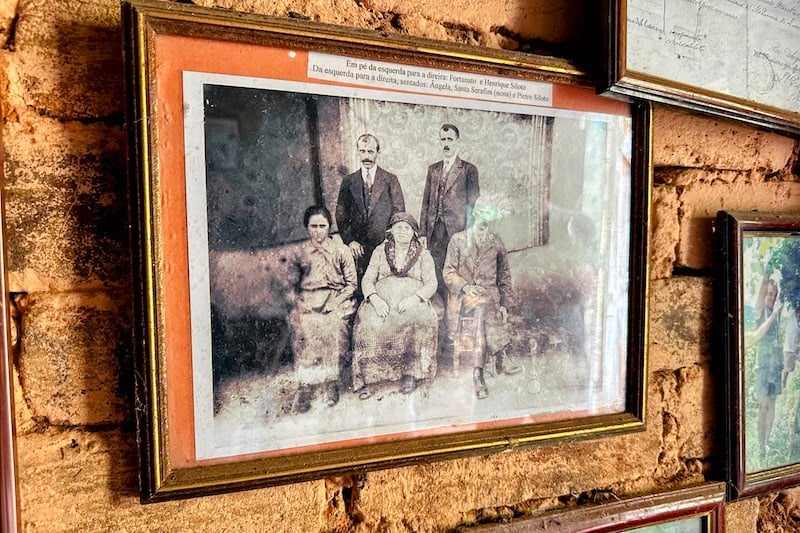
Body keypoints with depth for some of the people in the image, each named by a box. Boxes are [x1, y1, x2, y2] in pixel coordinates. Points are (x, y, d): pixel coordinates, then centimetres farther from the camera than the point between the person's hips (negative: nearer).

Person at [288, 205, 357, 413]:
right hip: (307, 300, 1)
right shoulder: (300, 253, 12)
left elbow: (351, 283, 6)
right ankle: (305, 386, -24)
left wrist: (335, 302, -8)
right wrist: (300, 301, -1)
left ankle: (331, 382, -17)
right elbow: (293, 284, 17)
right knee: (304, 328, -28)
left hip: (336, 299, -1)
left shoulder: (341, 250, 6)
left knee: (333, 326, -30)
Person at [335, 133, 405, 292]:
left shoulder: (390, 180, 5)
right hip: (358, 247, 1)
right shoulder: (348, 181, 10)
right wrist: (349, 240, -4)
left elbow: (399, 212, 5)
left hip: (385, 245, -1)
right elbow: (341, 215, 8)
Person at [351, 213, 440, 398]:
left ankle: (410, 372, -23)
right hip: (382, 300, 1)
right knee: (368, 322, -31)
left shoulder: (423, 254, 12)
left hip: (413, 301, -1)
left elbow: (431, 284, 2)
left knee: (421, 321, -35)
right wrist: (375, 299, -14)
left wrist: (413, 298, -18)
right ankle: (368, 377, -26)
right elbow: (367, 280, 7)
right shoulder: (380, 251, 15)